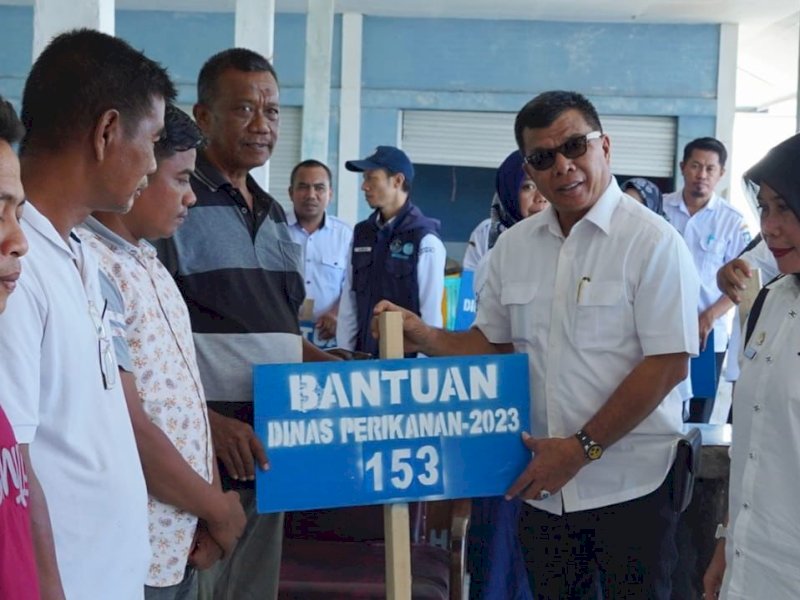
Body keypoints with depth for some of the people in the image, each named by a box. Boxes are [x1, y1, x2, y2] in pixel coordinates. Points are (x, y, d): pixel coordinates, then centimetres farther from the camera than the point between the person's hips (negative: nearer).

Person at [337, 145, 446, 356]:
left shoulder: (425, 240, -11)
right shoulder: (361, 234, 8)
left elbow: (431, 311, -11)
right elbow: (348, 304, 9)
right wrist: (344, 354, 6)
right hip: (364, 356, 5)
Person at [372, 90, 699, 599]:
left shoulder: (653, 241, -10)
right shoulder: (514, 246, 7)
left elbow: (668, 364, -14)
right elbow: (492, 343, 15)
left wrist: (582, 448, -15)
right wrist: (428, 339, -4)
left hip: (631, 486, -4)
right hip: (544, 485, 5)